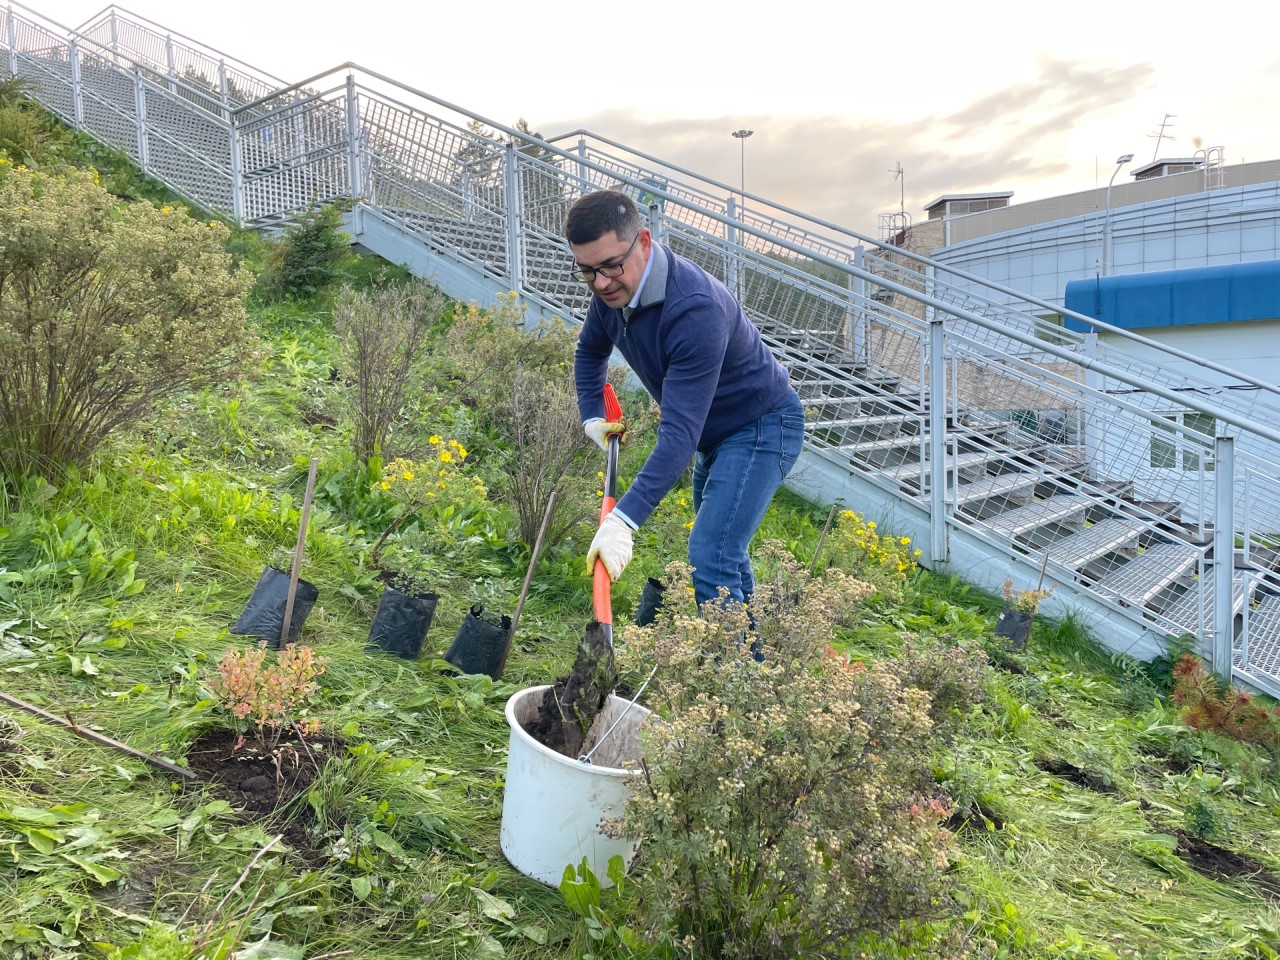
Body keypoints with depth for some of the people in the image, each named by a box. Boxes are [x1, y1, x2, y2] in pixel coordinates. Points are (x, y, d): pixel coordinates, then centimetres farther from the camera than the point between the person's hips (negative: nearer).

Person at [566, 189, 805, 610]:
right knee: (725, 554, 20)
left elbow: (680, 433, -41)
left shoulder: (696, 310, -36)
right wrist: (592, 416, 2)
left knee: (710, 560, -20)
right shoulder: (613, 290, -9)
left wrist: (623, 519, -46)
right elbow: (591, 350, 15)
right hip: (713, 431, 9)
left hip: (761, 426, -9)